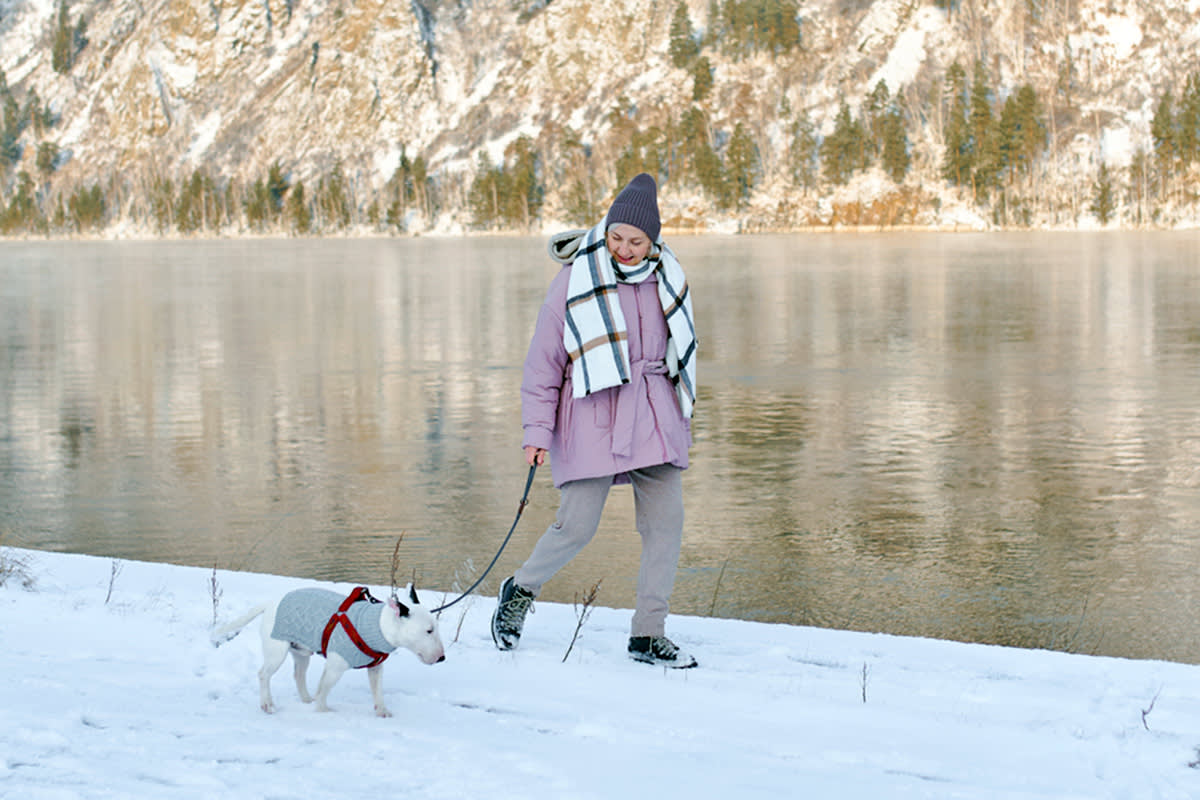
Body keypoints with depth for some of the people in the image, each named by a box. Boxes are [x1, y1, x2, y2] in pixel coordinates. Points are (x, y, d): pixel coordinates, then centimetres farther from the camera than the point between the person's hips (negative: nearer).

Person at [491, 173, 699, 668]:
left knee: (665, 521, -1)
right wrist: (537, 430, -7)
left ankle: (648, 635, 9)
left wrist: (682, 414, 22)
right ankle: (521, 590, 23)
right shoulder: (575, 279, -7)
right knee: (577, 526, -6)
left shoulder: (666, 279, 6)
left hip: (654, 415, 5)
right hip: (593, 417, -4)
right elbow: (544, 360, -3)